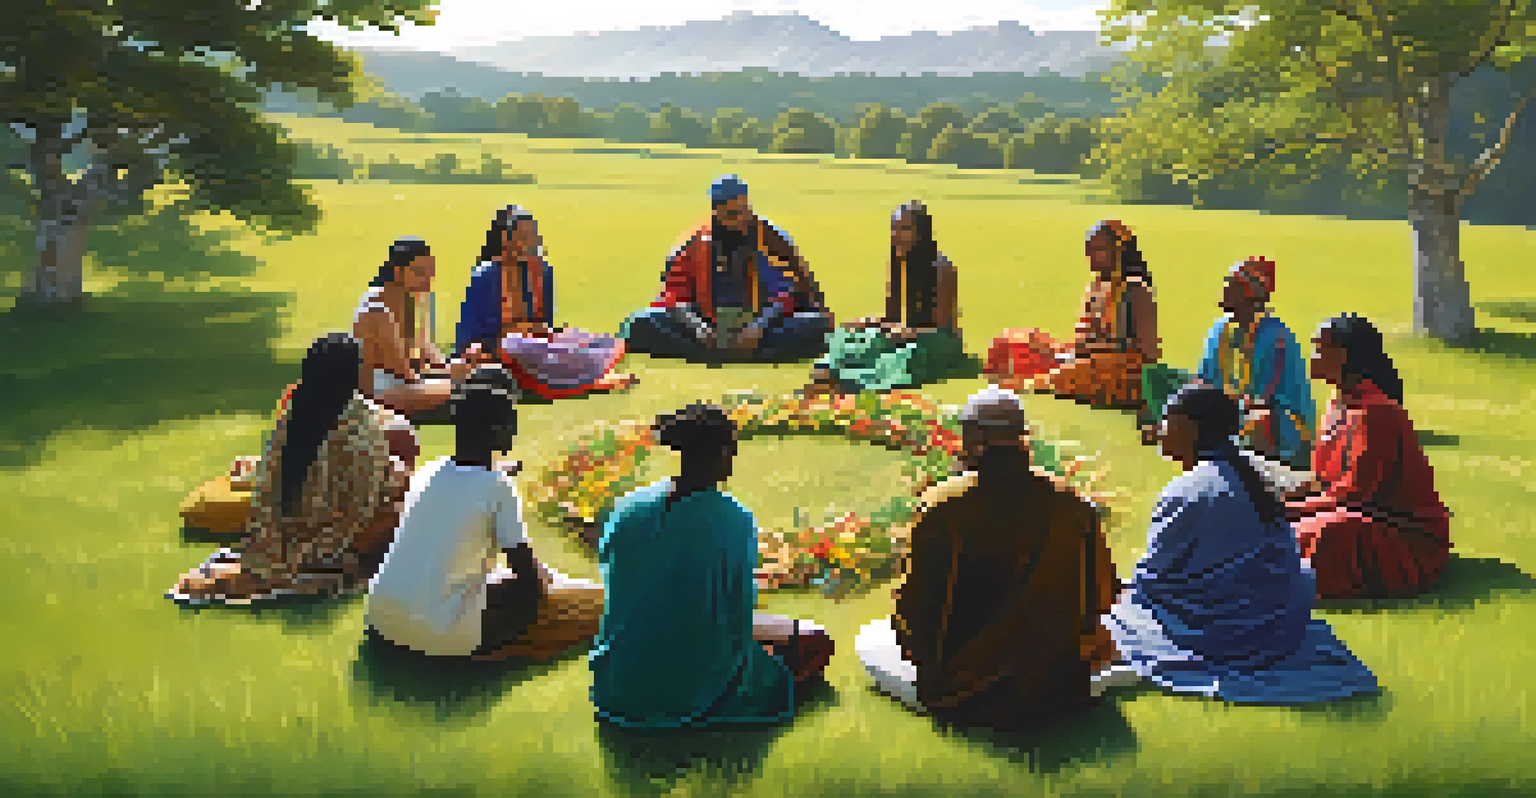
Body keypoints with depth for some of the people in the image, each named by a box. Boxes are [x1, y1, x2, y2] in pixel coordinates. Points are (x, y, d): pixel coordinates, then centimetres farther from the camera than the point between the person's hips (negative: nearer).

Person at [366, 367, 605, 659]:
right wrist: (549, 578, 19)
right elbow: (529, 573, -4)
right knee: (594, 600, -4)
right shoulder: (498, 485, -8)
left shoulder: (427, 472, 10)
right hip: (446, 636, -7)